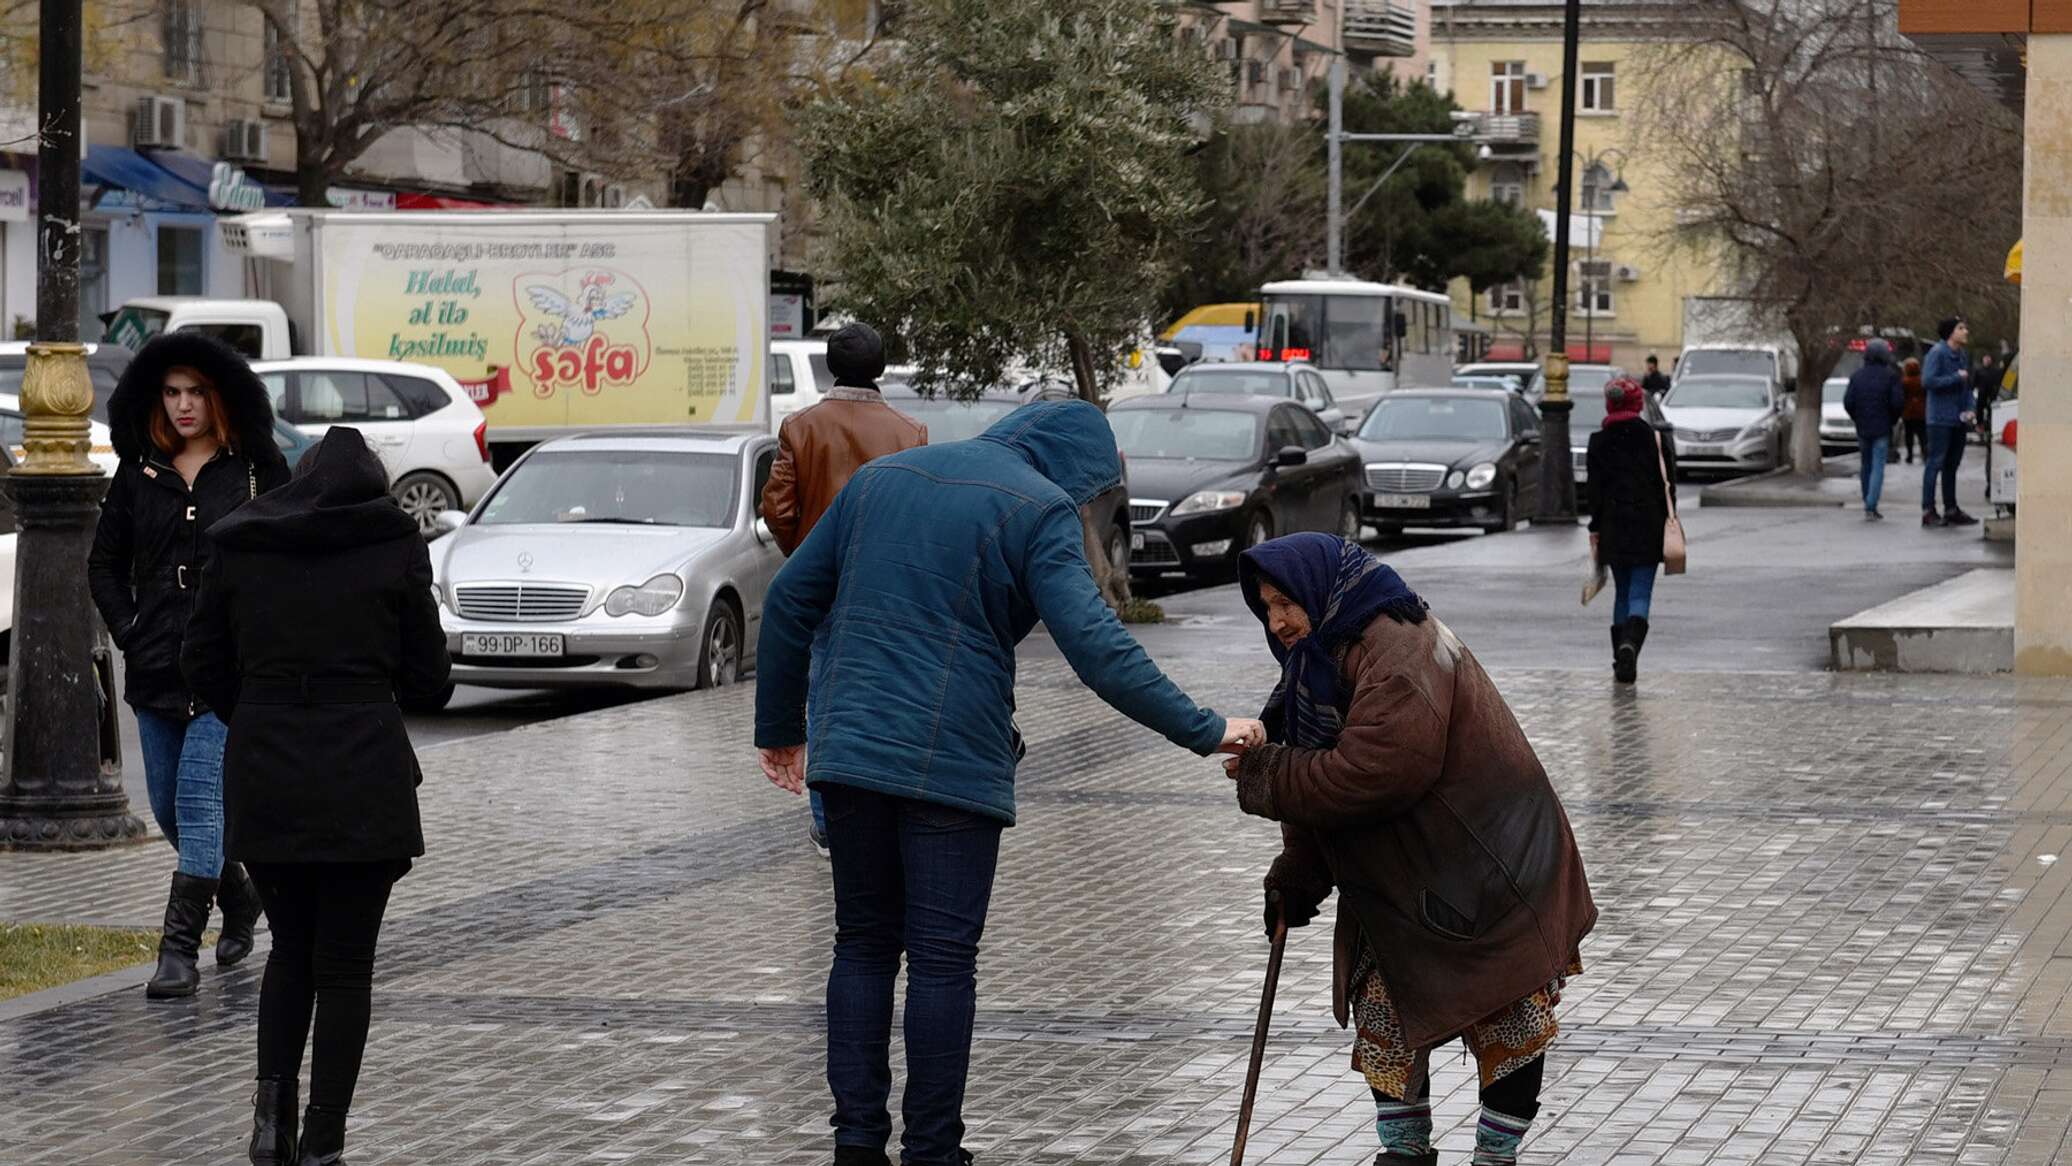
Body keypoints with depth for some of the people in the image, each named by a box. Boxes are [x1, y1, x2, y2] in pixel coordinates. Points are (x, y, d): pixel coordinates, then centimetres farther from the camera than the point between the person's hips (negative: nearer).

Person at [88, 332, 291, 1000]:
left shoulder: (257, 469, -2)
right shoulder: (139, 472, 8)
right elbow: (105, 562, 17)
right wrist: (127, 631, 5)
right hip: (156, 669, 5)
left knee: (200, 800, -13)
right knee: (169, 808, 12)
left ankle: (180, 947, -12)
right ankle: (239, 899, 36)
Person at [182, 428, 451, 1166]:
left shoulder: (237, 547, 6)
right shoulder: (395, 547, -1)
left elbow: (202, 662, 7)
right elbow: (428, 674, 3)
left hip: (263, 774, 3)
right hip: (364, 778, -2)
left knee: (290, 945, 20)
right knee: (344, 964, 6)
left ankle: (273, 1101, 3)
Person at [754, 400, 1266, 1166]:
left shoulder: (880, 477, 14)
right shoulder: (1039, 508, -6)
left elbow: (789, 600, 15)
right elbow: (1097, 648, -16)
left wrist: (780, 726, 24)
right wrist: (1205, 731, -11)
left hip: (847, 753, 5)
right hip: (952, 764, -5)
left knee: (863, 945, 13)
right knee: (943, 960, 1)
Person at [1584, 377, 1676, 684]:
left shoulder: (1598, 442, -2)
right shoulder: (1656, 439, -4)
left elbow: (1594, 489, -1)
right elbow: (1667, 485, -1)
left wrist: (1595, 530, 4)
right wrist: (1668, 521, 8)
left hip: (1613, 527, 2)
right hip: (1648, 528, -2)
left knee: (1622, 592, 15)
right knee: (1641, 593, -2)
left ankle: (1621, 658, 13)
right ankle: (1630, 643, -27)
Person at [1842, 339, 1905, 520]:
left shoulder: (1856, 376, 2)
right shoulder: (1890, 376, -7)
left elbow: (1848, 402, -3)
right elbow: (1898, 402, -12)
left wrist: (1858, 419, 11)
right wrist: (1892, 419, 5)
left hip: (1862, 429, 3)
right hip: (1882, 429, -3)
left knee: (1866, 466, 15)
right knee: (1878, 467, -4)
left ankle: (1869, 507, 20)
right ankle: (1870, 507, -15)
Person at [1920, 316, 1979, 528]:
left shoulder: (1961, 356, 14)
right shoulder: (1937, 353, -10)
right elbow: (1928, 381, -20)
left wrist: (1969, 409, 5)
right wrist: (1956, 377, -15)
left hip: (1959, 420, 8)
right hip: (1941, 420, -8)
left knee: (1952, 465, 13)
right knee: (1936, 463, -8)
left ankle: (1951, 509, 19)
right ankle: (1928, 511, -7)